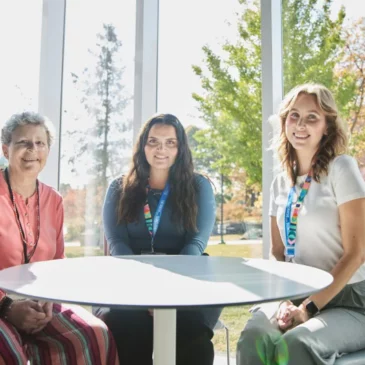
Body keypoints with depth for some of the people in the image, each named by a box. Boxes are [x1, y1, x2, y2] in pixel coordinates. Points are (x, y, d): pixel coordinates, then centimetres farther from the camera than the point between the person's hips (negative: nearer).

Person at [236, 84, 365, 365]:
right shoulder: (281, 183, 9)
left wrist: (310, 307, -16)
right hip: (297, 298, 4)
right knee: (252, 339, -26)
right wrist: (286, 302, -6)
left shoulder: (341, 168, -7)